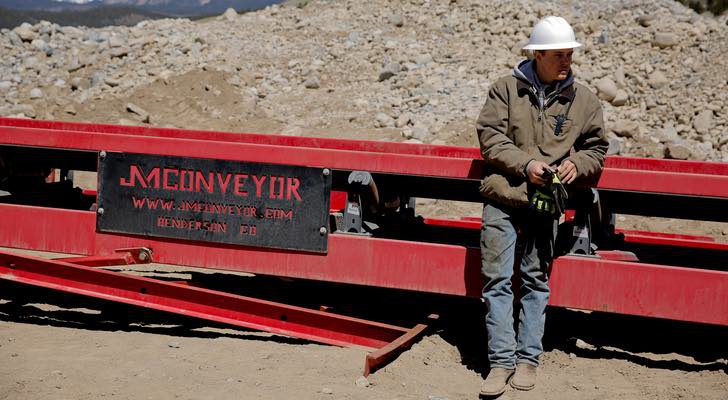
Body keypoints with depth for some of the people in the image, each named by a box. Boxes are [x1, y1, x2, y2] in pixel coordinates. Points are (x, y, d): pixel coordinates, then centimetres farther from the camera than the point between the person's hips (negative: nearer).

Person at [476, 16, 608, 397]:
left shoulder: (583, 99, 7)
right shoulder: (507, 89, 2)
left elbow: (596, 149, 13)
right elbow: (490, 136, -2)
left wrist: (577, 163, -8)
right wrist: (525, 165, -14)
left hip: (546, 205, 1)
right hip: (502, 199, -1)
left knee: (536, 282, 8)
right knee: (497, 279, 0)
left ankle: (528, 359, 17)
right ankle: (501, 360, 6)